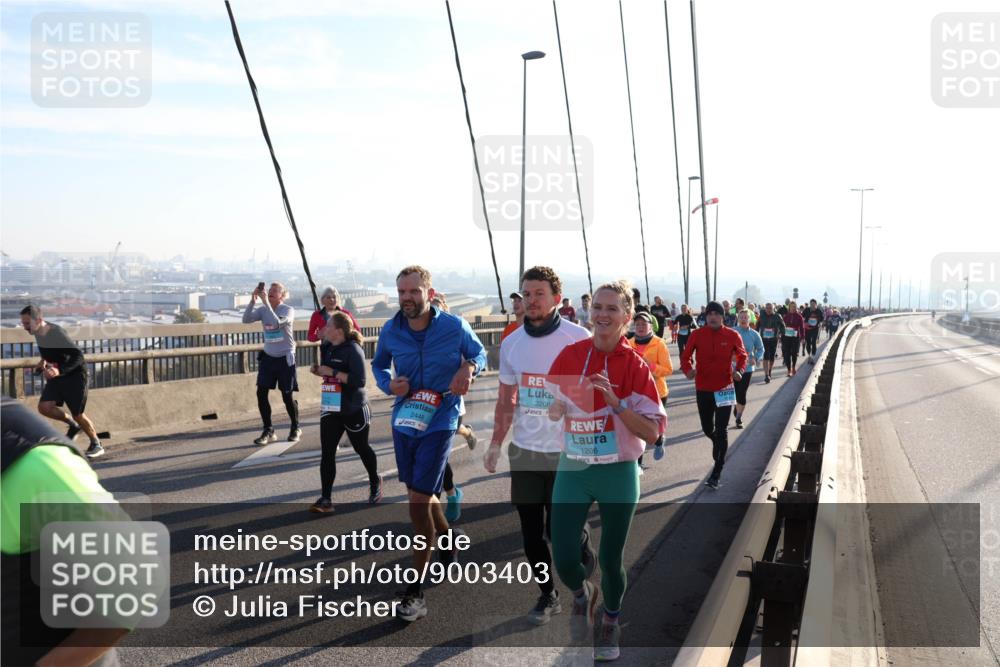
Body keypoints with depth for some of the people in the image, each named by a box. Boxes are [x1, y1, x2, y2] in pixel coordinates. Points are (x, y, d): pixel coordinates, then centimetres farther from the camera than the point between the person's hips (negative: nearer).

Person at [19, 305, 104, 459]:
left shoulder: (57, 333, -26)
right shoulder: (38, 333, -3)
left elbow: (78, 356, -30)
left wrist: (60, 371, -42)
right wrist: (42, 363, 7)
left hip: (75, 374, -7)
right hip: (56, 375, 7)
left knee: (77, 414, -2)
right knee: (44, 407, -10)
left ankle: (97, 445, 16)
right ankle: (73, 425, 15)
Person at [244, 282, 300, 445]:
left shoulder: (288, 310, -11)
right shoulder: (262, 309, 2)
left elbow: (276, 323, -29)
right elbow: (246, 319, -13)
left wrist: (266, 302, -29)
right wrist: (252, 300, -21)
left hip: (285, 358, -4)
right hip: (268, 357, 4)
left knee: (287, 396, 1)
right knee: (261, 393, -2)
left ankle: (295, 429, 24)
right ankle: (268, 431, 13)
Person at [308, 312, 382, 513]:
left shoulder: (353, 350, -17)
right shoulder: (327, 348, 5)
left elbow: (359, 381, -25)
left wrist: (332, 372, -26)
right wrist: (318, 371, 0)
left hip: (354, 410, -6)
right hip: (330, 409, 6)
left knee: (362, 448, 13)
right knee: (327, 453, -4)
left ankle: (375, 482, 38)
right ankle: (325, 499, -3)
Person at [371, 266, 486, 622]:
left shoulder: (454, 326, -10)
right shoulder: (390, 331, -2)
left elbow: (479, 353, 7)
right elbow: (379, 364, 15)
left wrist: (469, 368, -17)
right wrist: (388, 383, -7)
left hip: (439, 421, -5)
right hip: (404, 419, 5)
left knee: (418, 501, -9)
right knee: (422, 495, 19)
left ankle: (416, 592, 3)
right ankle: (448, 536, 51)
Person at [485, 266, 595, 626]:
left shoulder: (579, 338, -9)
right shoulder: (511, 344, 4)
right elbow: (506, 401, 12)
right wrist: (495, 444, 6)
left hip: (568, 452, -4)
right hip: (524, 451, 4)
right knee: (531, 532, 9)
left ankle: (584, 547, 33)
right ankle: (548, 595, 28)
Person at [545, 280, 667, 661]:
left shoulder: (635, 366, -9)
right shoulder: (570, 355, -2)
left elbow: (651, 432, -11)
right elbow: (550, 412, 8)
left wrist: (614, 402, -24)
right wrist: (558, 406, -14)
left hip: (618, 474, -2)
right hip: (572, 470, 2)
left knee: (610, 560, 10)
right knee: (563, 559, -2)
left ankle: (610, 622, 40)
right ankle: (582, 595, 34)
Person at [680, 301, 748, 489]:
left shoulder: (732, 335, -6)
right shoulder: (697, 334, -5)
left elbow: (742, 355, 7)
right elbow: (685, 355, -1)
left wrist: (739, 370, -13)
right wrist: (688, 369, -22)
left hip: (725, 389, -2)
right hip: (702, 389, 2)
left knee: (721, 431, -4)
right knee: (707, 429, 15)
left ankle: (717, 473, 5)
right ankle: (718, 444, 52)